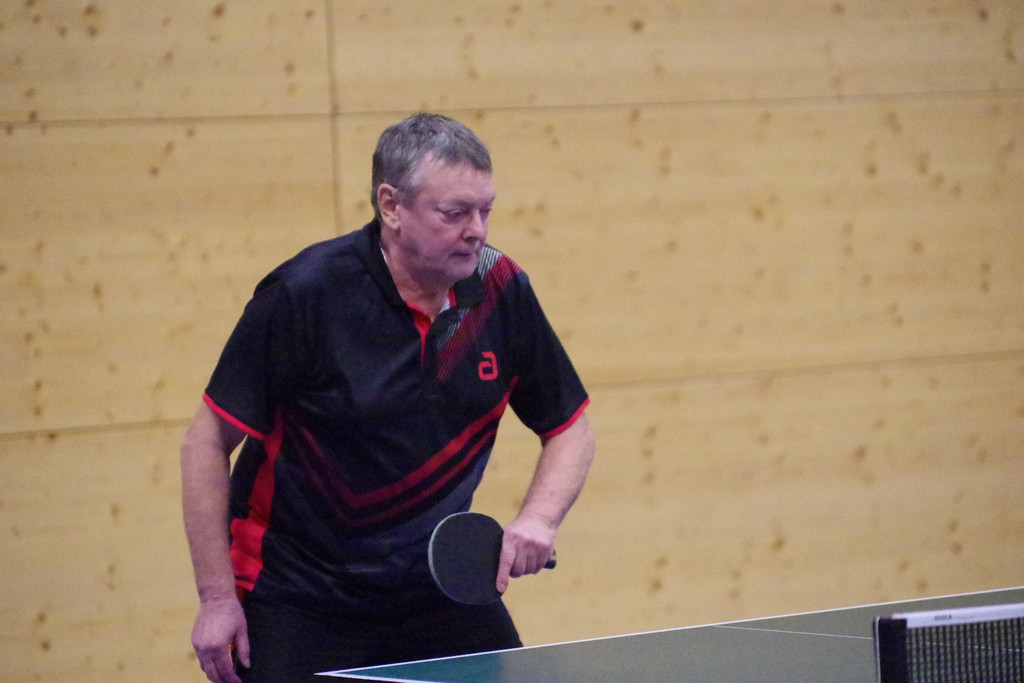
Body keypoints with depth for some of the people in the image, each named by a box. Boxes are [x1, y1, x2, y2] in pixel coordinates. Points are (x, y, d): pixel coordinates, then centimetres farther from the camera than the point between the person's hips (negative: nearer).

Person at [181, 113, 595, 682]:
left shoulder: (502, 290, -7)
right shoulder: (304, 293, -19)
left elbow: (570, 427, 6)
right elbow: (209, 440, -12)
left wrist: (538, 519, -14)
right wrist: (217, 598, -14)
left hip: (437, 583, 4)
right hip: (298, 600, -4)